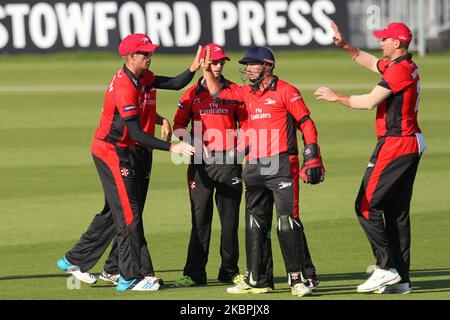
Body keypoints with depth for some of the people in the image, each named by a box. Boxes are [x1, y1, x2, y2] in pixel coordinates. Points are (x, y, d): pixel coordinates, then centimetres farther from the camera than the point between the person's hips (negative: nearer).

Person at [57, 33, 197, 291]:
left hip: (122, 152, 10)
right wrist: (172, 147, -32)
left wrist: (194, 69, -11)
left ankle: (75, 260, 25)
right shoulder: (125, 88, -25)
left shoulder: (141, 77, 5)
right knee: (129, 212, -7)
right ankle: (132, 277, -3)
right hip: (112, 152, -10)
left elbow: (174, 84, 7)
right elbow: (136, 133, -28)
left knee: (116, 211, 17)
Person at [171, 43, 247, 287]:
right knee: (200, 216, -4)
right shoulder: (192, 93, 6)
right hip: (201, 161, -1)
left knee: (230, 217, 6)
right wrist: (193, 144, -10)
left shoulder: (234, 91, 6)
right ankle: (194, 273, -3)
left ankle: (229, 272, 15)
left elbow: (245, 123, 8)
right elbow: (178, 125, 6)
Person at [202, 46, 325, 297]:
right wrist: (207, 69, 15)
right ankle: (258, 280, 17)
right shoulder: (247, 93, 15)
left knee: (287, 222, -12)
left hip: (281, 166, -7)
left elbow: (307, 124, -7)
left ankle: (298, 279, -10)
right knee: (256, 224, 10)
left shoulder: (285, 91, -4)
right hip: (255, 168, 7)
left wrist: (312, 160, -13)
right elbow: (218, 93, 25)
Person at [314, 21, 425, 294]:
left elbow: (369, 102, -18)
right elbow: (370, 62, 32)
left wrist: (337, 97, -5)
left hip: (395, 145, -10)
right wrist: (345, 46, 22)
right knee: (397, 210, 10)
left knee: (366, 206, -8)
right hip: (411, 144, 10)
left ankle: (386, 268, -12)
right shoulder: (408, 67, 15)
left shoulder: (399, 69, -16)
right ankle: (401, 279, 10)